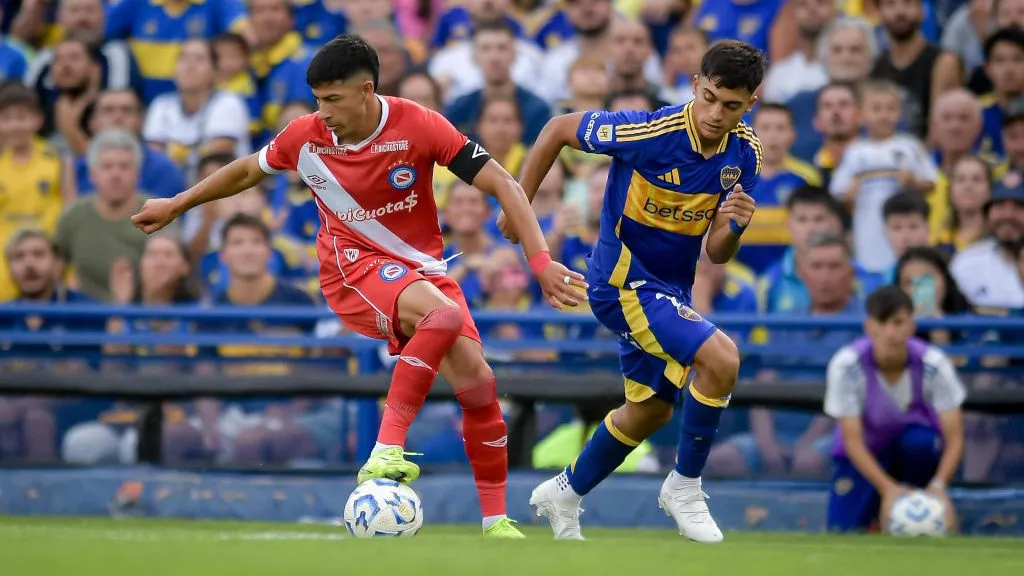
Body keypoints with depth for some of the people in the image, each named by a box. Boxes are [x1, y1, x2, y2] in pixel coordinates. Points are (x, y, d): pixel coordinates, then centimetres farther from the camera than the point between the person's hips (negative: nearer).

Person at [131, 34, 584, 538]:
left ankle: (495, 522, 5)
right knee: (445, 314, -35)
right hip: (354, 265, -2)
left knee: (476, 380, -11)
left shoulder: (417, 126, -17)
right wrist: (176, 206, 22)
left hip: (421, 267, 2)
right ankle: (387, 452, -39)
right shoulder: (305, 136, -9)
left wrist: (540, 261, -25)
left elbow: (503, 186, -16)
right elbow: (247, 171, 13)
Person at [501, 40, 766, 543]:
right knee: (720, 357, -26)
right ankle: (684, 485, -9)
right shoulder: (649, 132, -26)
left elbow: (717, 254, -3)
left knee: (651, 408, 22)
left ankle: (565, 493, 42)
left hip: (671, 288, 8)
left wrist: (735, 224, -26)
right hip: (622, 278, -8)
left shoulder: (744, 154, -7)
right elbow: (559, 129, -11)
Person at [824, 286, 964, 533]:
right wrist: (887, 487, -38)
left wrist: (938, 485, -41)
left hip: (914, 451, 0)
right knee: (842, 529, -17)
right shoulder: (847, 365, -25)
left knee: (919, 440, -36)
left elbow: (954, 438, -23)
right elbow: (852, 440, -24)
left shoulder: (933, 364, -23)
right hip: (866, 455, 0)